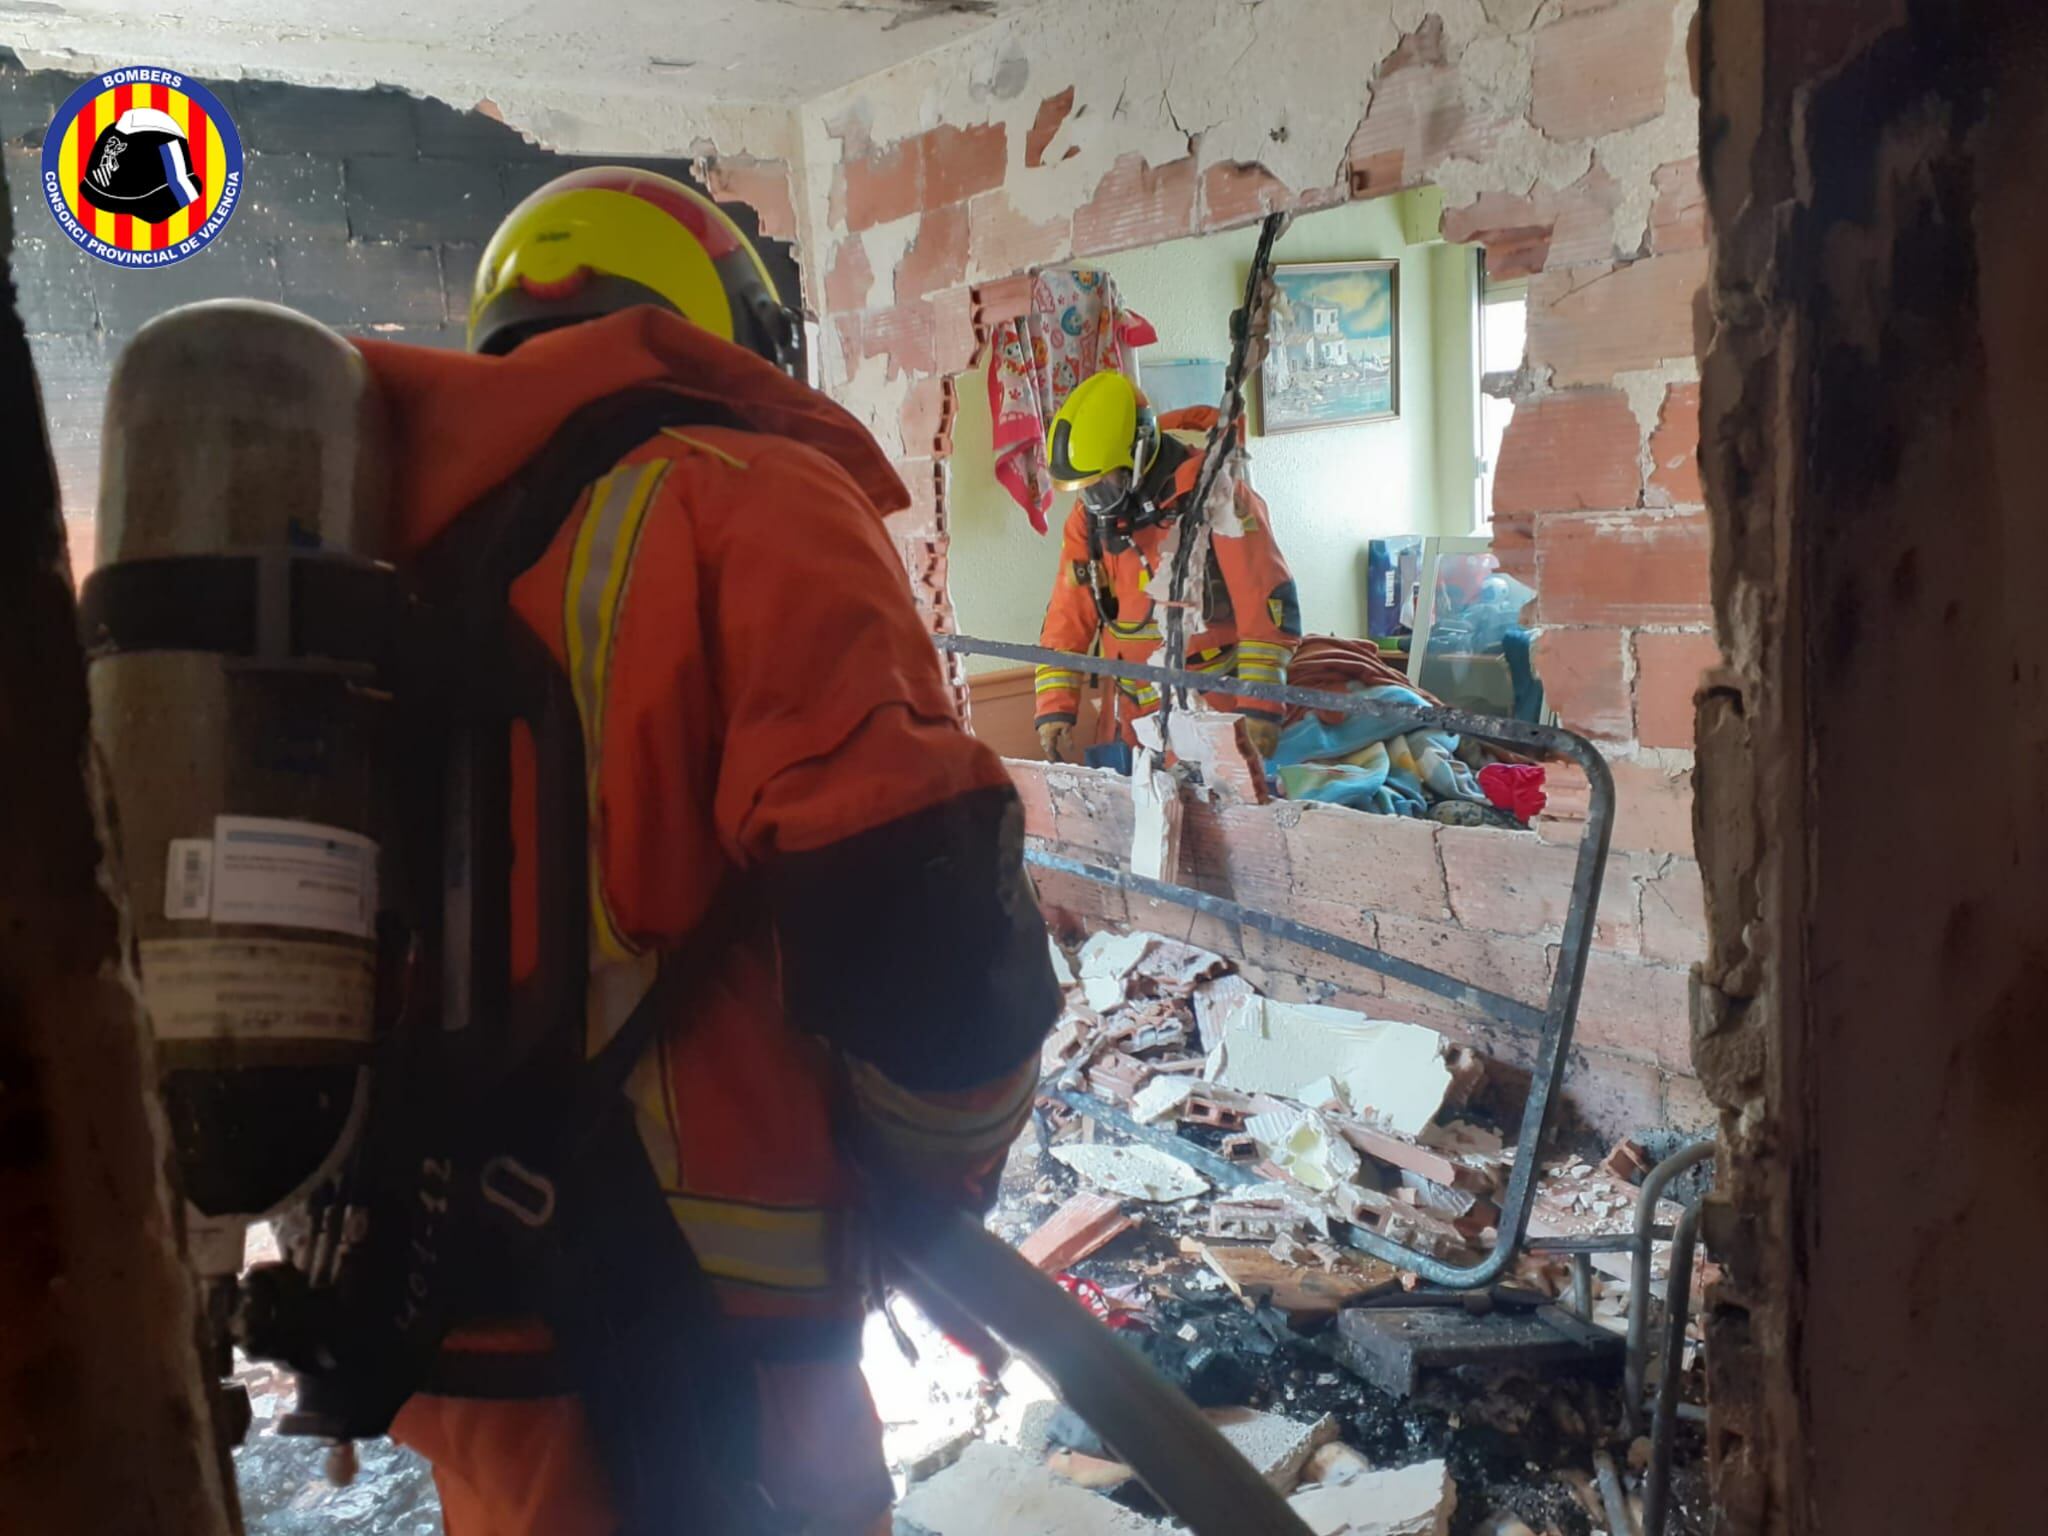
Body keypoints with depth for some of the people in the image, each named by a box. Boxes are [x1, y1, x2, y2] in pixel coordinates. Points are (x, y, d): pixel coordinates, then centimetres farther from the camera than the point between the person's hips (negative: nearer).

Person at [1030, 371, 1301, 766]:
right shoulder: (1090, 515, 5)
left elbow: (1269, 601, -14)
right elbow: (1067, 617, 8)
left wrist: (1261, 705, -16)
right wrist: (1055, 708, -2)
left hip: (1214, 705, -6)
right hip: (1134, 712, 6)